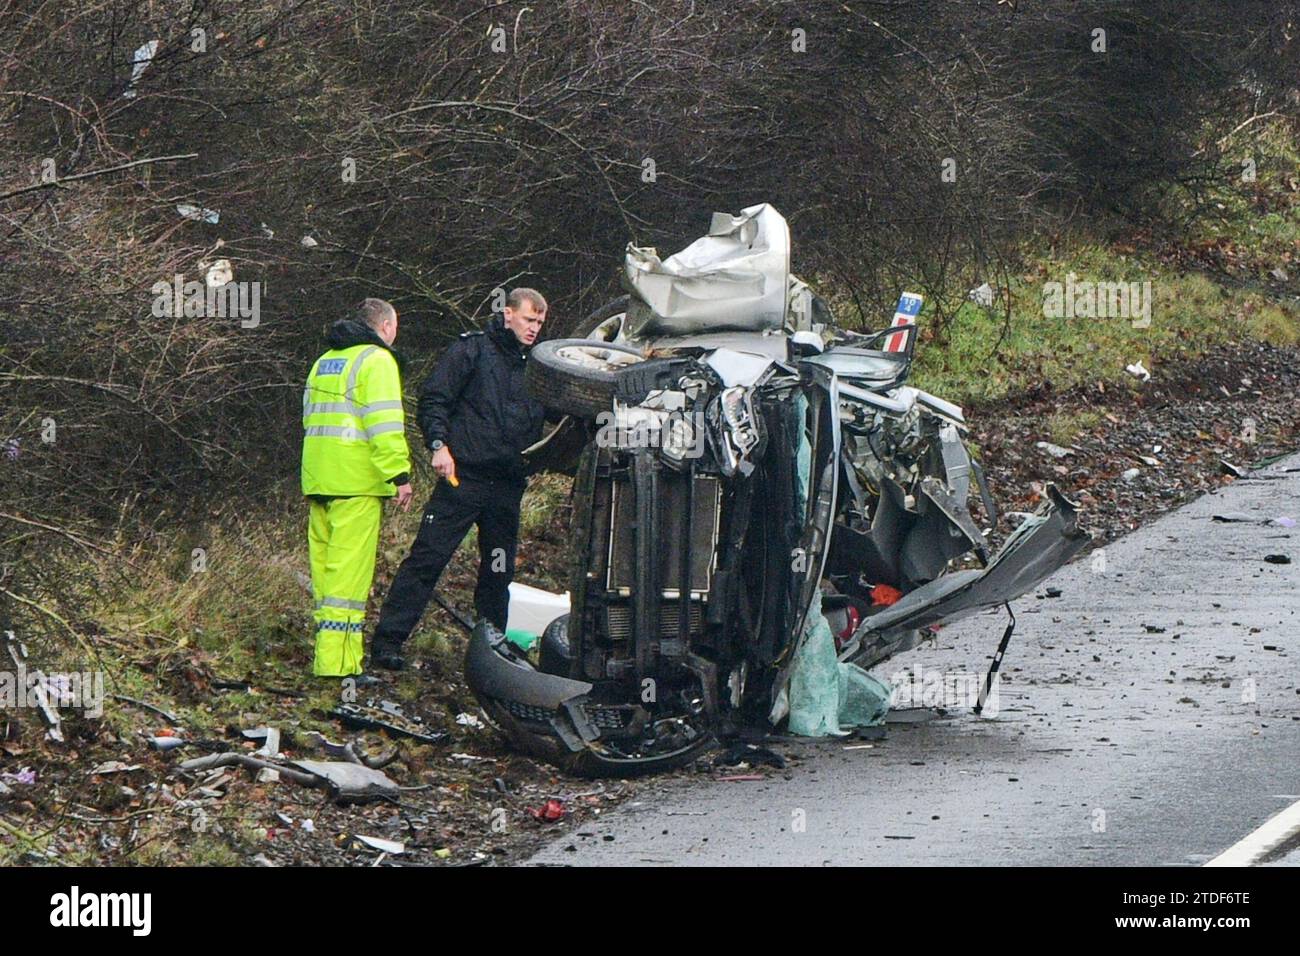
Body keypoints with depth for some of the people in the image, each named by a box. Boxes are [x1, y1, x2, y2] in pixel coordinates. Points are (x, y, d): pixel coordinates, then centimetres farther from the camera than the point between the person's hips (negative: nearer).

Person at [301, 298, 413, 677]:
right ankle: (338, 660, -16)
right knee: (349, 567, -10)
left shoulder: (325, 362, 22)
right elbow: (385, 423, -15)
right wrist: (400, 475, -15)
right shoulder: (376, 361, -5)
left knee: (325, 563, 12)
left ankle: (328, 648, 16)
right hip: (356, 481, -8)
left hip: (318, 477, 8)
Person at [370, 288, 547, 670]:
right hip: (462, 477, -5)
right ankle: (388, 640, -7)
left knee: (499, 573, 9)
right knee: (427, 558, -8)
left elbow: (544, 429, 25)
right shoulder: (472, 350, 0)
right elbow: (433, 401, -4)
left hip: (507, 489, 5)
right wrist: (439, 444, -16)